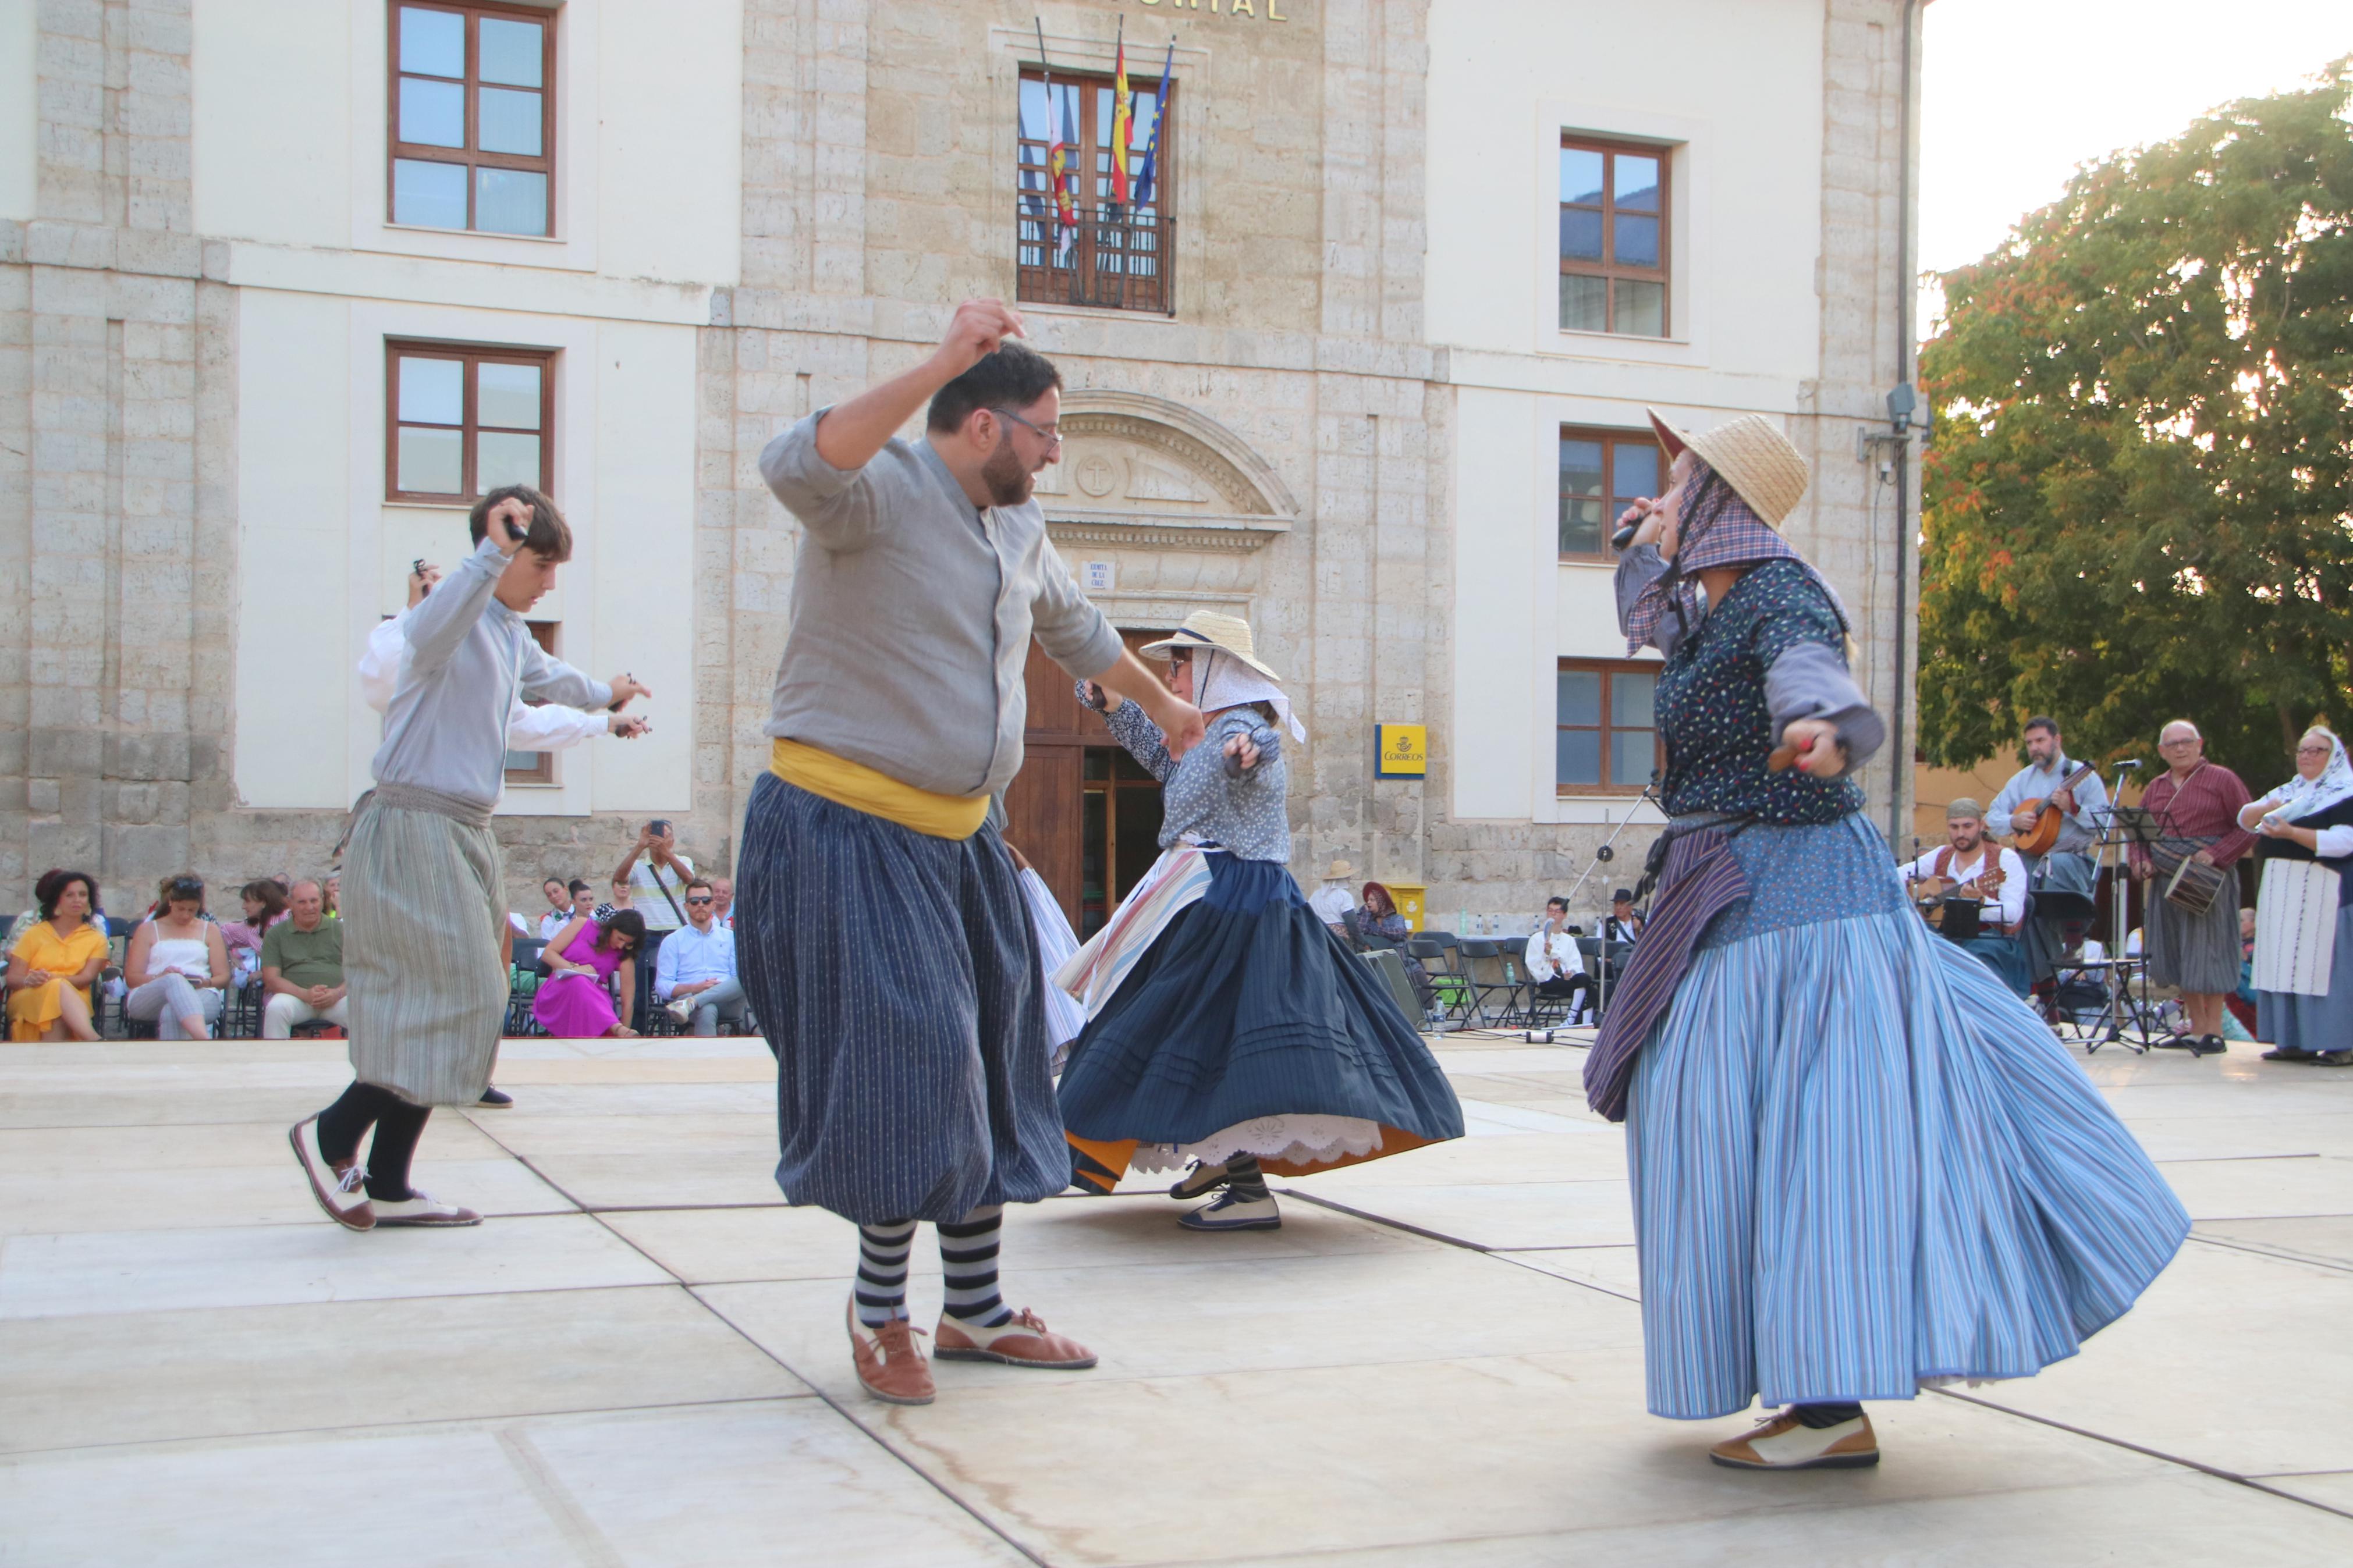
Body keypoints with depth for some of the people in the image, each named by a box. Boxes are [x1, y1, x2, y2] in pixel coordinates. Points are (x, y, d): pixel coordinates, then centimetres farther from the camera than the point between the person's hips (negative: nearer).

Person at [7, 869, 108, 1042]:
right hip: (27, 998, -1)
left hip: (73, 1002, 1)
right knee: (59, 990, -37)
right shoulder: (35, 933, 18)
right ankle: (96, 1044, -58)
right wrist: (29, 981, -17)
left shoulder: (96, 939, 17)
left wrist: (50, 979, -19)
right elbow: (12, 978, 8)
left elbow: (87, 978, -1)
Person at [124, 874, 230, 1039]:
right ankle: (204, 1041, -66)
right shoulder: (148, 930, 21)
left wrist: (206, 982, -6)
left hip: (201, 994, 1)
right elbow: (131, 978, 11)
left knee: (172, 1014, -38)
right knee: (174, 980, -40)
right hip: (148, 999, -1)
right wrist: (160, 977, -10)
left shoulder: (210, 930, 24)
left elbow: (223, 978, 17)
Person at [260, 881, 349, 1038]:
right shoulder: (276, 934, 12)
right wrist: (305, 994, -15)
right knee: (276, 1008, -34)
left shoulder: (340, 929, 14)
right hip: (294, 996, 0)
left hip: (337, 997, 0)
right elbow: (271, 978, 3)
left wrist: (338, 993, -14)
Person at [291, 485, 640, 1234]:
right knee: (453, 1001, -12)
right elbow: (433, 631, -40)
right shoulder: (461, 616, -13)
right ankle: (332, 1136, 1)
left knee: (453, 1007, 8)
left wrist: (605, 695, 60)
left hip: (465, 835, 10)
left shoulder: (512, 633, 18)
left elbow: (547, 675, 42)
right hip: (416, 828, -10)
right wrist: (492, 554, -52)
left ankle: (387, 1186, 12)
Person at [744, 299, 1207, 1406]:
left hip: (957, 837, 9)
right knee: (901, 1060, -8)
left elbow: (1078, 630, 33)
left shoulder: (1019, 531, 13)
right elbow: (796, 468, -38)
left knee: (982, 1068, 12)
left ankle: (975, 1310, 24)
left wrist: (1163, 706, 48)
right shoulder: (881, 492, -14)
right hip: (843, 826, -9)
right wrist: (943, 363, -40)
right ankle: (879, 1305, 12)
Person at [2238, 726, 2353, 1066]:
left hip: (2322, 891, -7)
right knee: (2285, 964, 3)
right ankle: (2295, 1041, 5)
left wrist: (2291, 832, -23)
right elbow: (2245, 818, 14)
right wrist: (2267, 808, -8)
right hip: (2281, 891, 7)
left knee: (2322, 962, -10)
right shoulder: (2287, 792, 19)